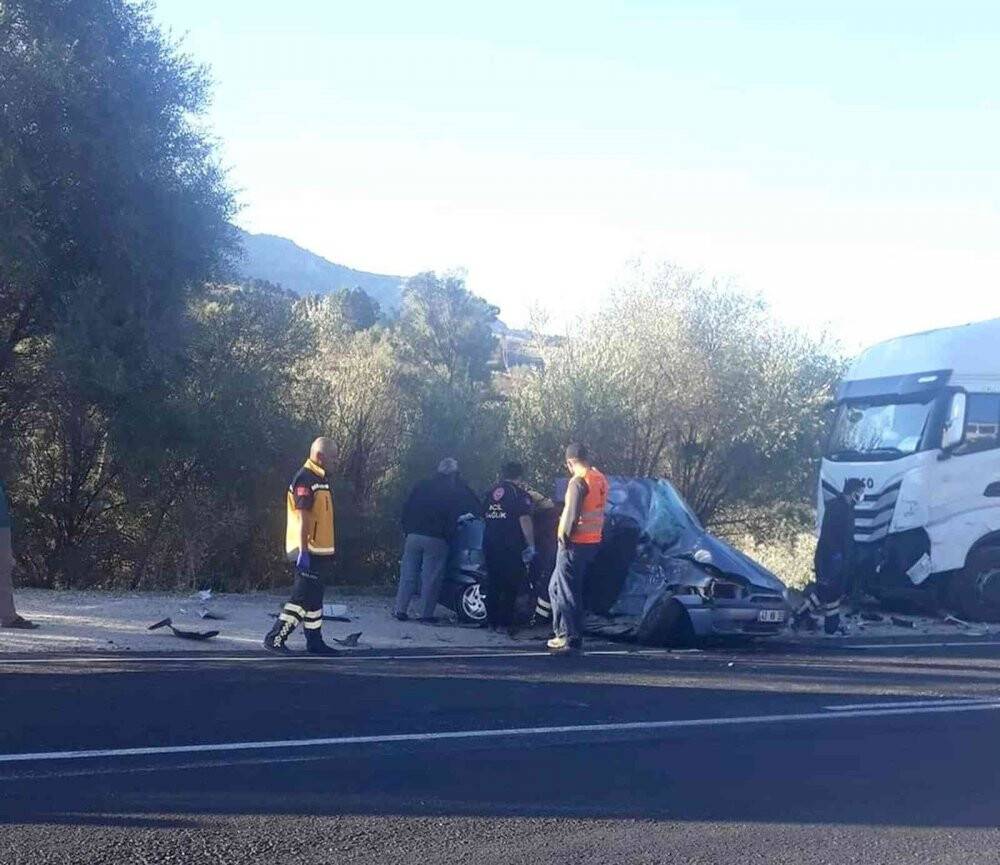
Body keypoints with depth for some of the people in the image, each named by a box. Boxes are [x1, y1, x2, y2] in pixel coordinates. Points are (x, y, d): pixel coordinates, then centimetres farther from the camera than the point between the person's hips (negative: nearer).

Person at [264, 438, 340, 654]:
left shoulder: (321, 479, 16)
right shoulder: (305, 479, -15)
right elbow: (302, 519, -20)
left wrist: (329, 554, 21)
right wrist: (303, 552, -24)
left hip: (320, 552, 10)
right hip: (309, 552, -10)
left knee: (314, 598, 13)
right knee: (303, 597, -9)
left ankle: (315, 642, 19)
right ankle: (275, 638, -3)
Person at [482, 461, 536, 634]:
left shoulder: (491, 492, 13)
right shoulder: (520, 494, -6)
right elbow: (524, 520, -14)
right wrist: (531, 545, -13)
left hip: (490, 544, 6)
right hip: (511, 547, -6)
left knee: (492, 583, 12)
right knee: (511, 586, 2)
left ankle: (492, 621, 15)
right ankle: (505, 623, 0)